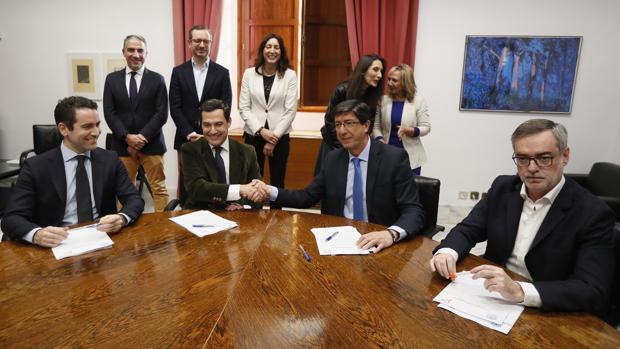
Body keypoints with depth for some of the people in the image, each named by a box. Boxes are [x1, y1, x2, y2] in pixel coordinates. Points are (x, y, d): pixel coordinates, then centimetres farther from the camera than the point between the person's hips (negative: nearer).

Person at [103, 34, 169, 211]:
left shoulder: (157, 79, 4)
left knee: (159, 188, 2)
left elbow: (162, 113, -4)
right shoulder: (112, 79, 8)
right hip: (122, 144, 1)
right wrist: (127, 137, -12)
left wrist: (142, 137, -13)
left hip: (151, 144, -1)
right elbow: (109, 113, 2)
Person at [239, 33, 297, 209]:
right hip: (253, 135, 1)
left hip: (280, 137, 0)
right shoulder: (249, 73, 3)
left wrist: (274, 138, -9)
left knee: (277, 181, 9)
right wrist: (261, 130, -12)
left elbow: (290, 110, -5)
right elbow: (243, 107, 0)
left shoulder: (290, 75, -1)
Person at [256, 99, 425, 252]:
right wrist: (270, 191, -4)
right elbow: (307, 197, 10)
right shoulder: (332, 159, 7)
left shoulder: (395, 158, -9)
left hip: (378, 242, -3)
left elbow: (414, 211, -14)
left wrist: (392, 233, -34)